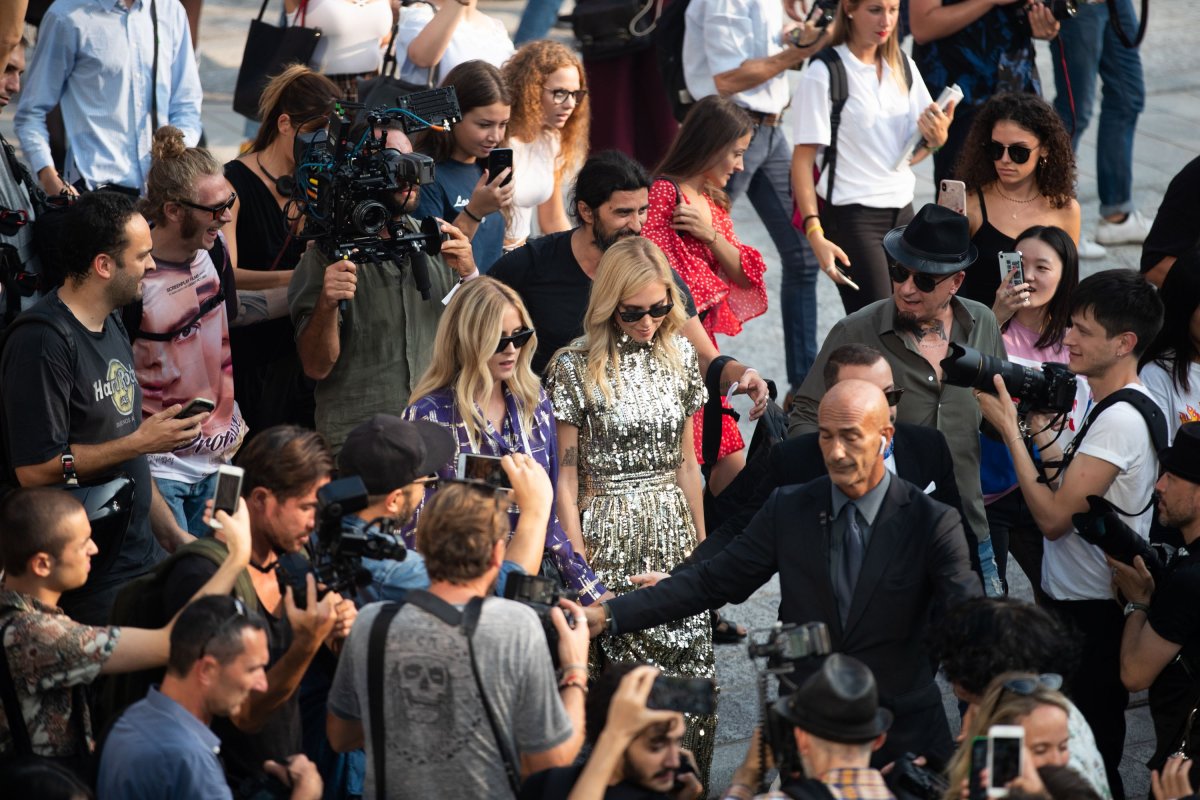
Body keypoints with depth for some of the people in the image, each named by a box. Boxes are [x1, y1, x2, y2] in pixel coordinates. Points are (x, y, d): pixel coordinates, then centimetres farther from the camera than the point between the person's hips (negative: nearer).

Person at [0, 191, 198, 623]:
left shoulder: (111, 325, 13)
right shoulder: (42, 343, -18)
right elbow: (35, 469, -23)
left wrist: (173, 535, 15)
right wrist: (141, 441, -17)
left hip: (140, 555, 9)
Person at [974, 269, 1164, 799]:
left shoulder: (1120, 420, -23)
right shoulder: (1114, 407, 9)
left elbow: (1053, 517, -25)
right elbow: (1073, 490, 11)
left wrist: (1009, 428, -19)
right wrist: (1040, 424, 6)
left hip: (1092, 616, -10)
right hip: (1078, 600, 10)